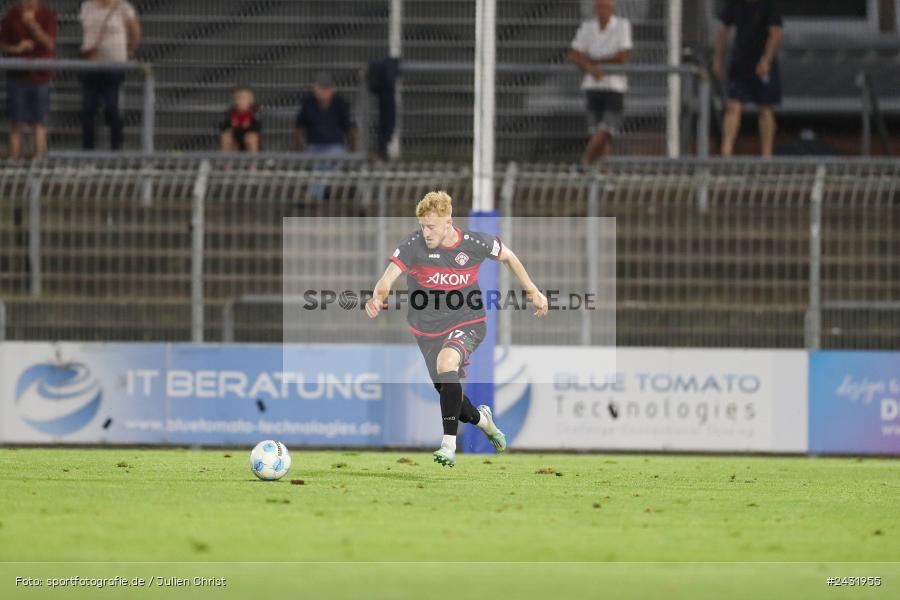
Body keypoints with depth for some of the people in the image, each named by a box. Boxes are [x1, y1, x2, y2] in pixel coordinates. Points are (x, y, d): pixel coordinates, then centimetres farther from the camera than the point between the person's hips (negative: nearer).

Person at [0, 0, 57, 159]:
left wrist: (32, 24, -21)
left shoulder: (47, 15, -2)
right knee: (16, 123, 1)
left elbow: (50, 44, -11)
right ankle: (14, 157, 2)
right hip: (17, 75, 0)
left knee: (39, 122, 3)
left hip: (40, 76, 0)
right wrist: (17, 48, -15)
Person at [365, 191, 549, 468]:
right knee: (449, 395, 11)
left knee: (447, 361, -34)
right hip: (428, 328, 3)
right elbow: (389, 276, -25)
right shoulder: (414, 245, -16)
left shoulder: (474, 243, -14)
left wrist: (532, 291, 12)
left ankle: (449, 446, -34)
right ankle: (481, 419, 50)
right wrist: (377, 297, -48)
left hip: (467, 323, -3)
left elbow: (507, 255, 7)